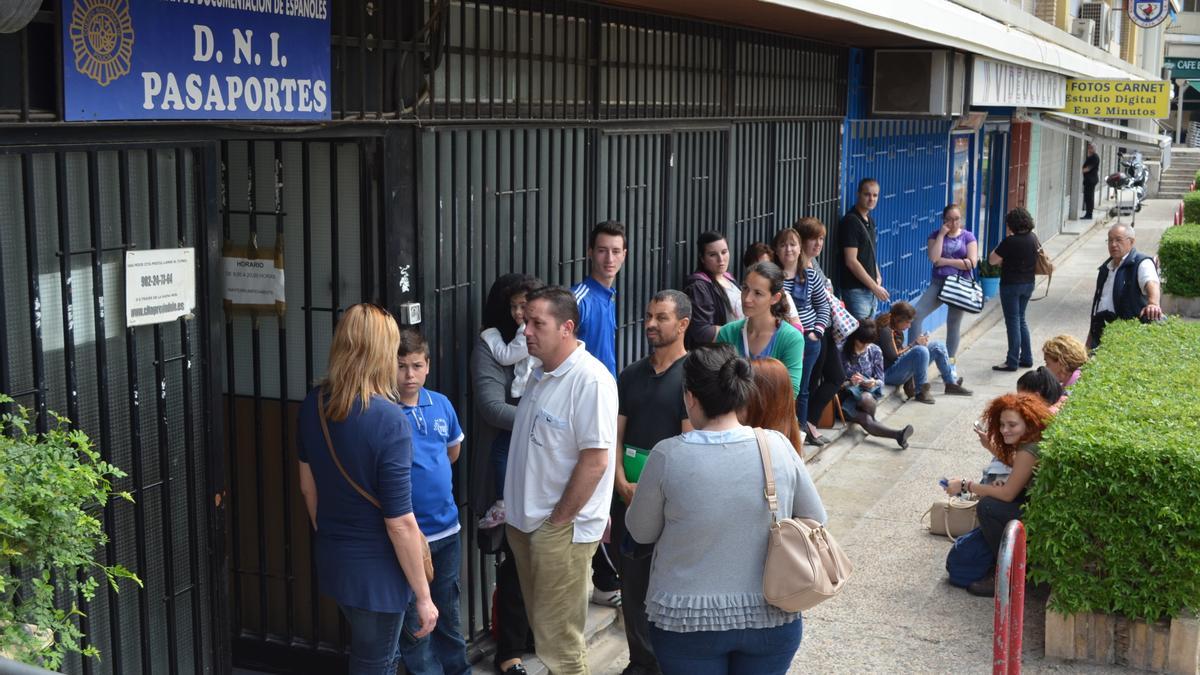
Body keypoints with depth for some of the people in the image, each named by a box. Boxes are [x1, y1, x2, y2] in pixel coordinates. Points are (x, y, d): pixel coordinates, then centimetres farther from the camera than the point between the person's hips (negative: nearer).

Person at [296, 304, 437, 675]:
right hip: (377, 571, -7)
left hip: (332, 561, 7)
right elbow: (400, 522, -22)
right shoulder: (388, 420, -25)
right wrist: (423, 595, -13)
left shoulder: (313, 404, -3)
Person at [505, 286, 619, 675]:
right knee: (542, 625, 19)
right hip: (527, 522, 9)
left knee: (559, 638, -1)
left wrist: (558, 520, -16)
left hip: (561, 527, -9)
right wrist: (520, 511, 13)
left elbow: (595, 460, -22)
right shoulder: (542, 374, 9)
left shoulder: (590, 380, -19)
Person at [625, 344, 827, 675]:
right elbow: (815, 520, 4)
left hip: (687, 620, -2)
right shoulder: (778, 445, -10)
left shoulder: (667, 456, -16)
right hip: (771, 618, 2)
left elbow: (641, 532, 0)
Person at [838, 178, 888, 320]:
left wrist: (878, 276, 5)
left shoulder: (870, 221, 13)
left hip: (870, 289, 9)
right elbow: (851, 261, -18)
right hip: (856, 289, -9)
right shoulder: (850, 221, -13)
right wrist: (875, 286, -15)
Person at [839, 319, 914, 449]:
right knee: (866, 420, -33)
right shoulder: (842, 352, -9)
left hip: (869, 393, 2)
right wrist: (850, 383, -25)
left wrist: (873, 383, -18)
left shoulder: (875, 351, 0)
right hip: (847, 398, -2)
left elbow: (880, 380, 6)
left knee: (866, 398, -36)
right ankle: (898, 434, -50)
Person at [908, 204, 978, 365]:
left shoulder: (968, 237, 3)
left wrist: (945, 261, -10)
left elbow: (972, 262, -9)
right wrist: (942, 234, -11)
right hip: (939, 282, 1)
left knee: (953, 324, 7)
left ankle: (950, 362, 17)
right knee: (916, 314, -16)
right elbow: (934, 258, -12)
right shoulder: (935, 235, 5)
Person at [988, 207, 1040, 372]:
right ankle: (1027, 358, 22)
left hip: (1011, 284, -7)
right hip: (1028, 283, 7)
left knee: (1013, 321, 0)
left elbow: (992, 260, -14)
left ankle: (1012, 362, 4)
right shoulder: (1033, 238, 1)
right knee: (1021, 319, 19)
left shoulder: (1010, 241, -21)